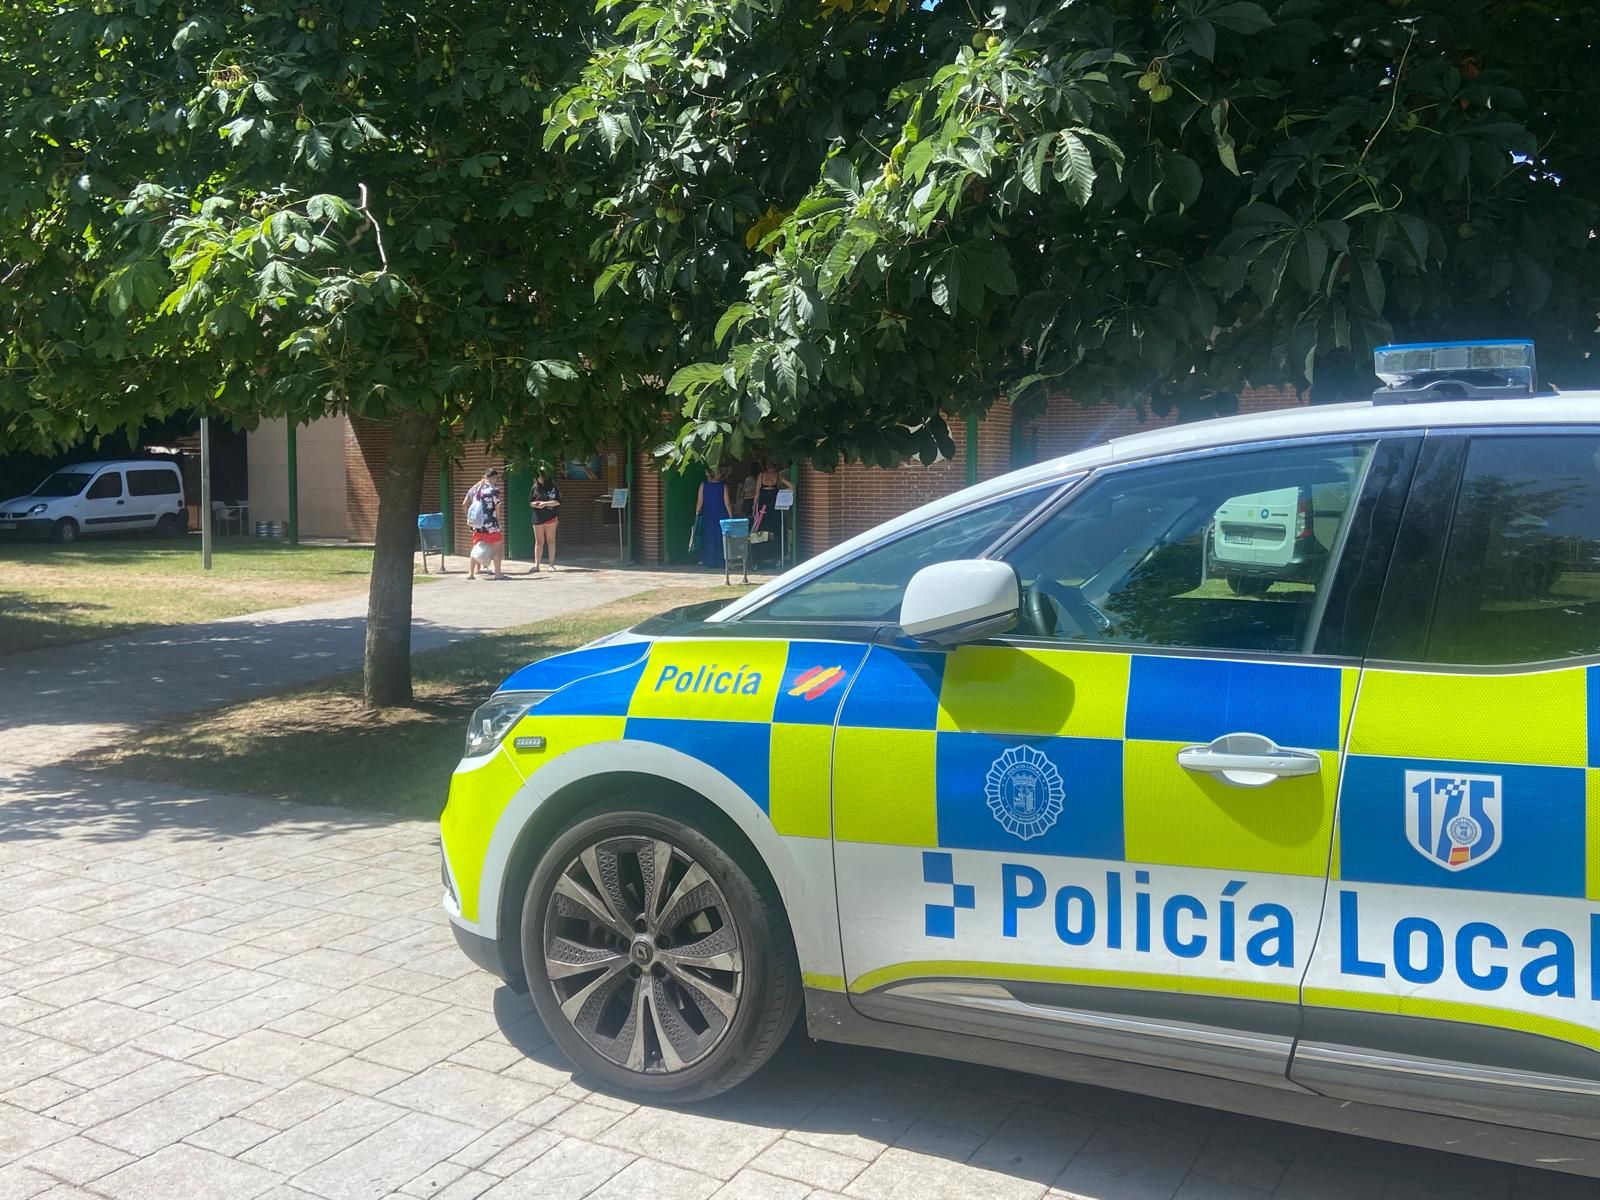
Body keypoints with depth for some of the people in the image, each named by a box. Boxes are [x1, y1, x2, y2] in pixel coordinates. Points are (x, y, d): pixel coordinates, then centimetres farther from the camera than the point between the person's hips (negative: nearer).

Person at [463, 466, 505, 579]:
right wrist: (498, 523, 2)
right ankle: (498, 573, 1)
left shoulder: (474, 488, 12)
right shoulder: (494, 489, -9)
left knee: (475, 548, 16)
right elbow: (497, 508, -8)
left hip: (476, 524, 6)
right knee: (497, 547, 4)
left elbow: (464, 504, 14)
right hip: (490, 525, -6)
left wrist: (469, 517, 23)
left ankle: (471, 573, 14)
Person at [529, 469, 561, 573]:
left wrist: (545, 503, -16)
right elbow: (530, 502, 12)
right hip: (538, 517, 3)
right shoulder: (535, 488, 8)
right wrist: (535, 504, -10)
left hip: (550, 517, -3)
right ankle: (536, 565, 6)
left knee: (550, 540, 2)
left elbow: (558, 502, -7)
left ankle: (552, 564, 6)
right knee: (538, 541, 5)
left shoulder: (553, 487, -1)